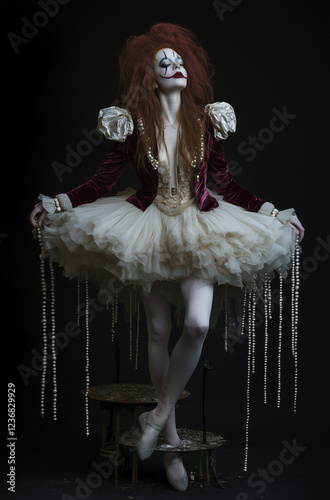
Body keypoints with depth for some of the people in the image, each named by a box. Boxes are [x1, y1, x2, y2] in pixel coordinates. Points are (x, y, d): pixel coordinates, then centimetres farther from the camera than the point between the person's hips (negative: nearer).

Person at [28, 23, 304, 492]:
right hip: (150, 229, 0)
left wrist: (272, 211, 4)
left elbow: (226, 184, 7)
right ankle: (171, 434, 20)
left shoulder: (207, 120, 0)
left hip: (199, 228, 1)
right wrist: (58, 204, -14)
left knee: (198, 324, -20)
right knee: (159, 330, 5)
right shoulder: (134, 123, -4)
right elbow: (104, 180, -2)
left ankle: (160, 413, 2)